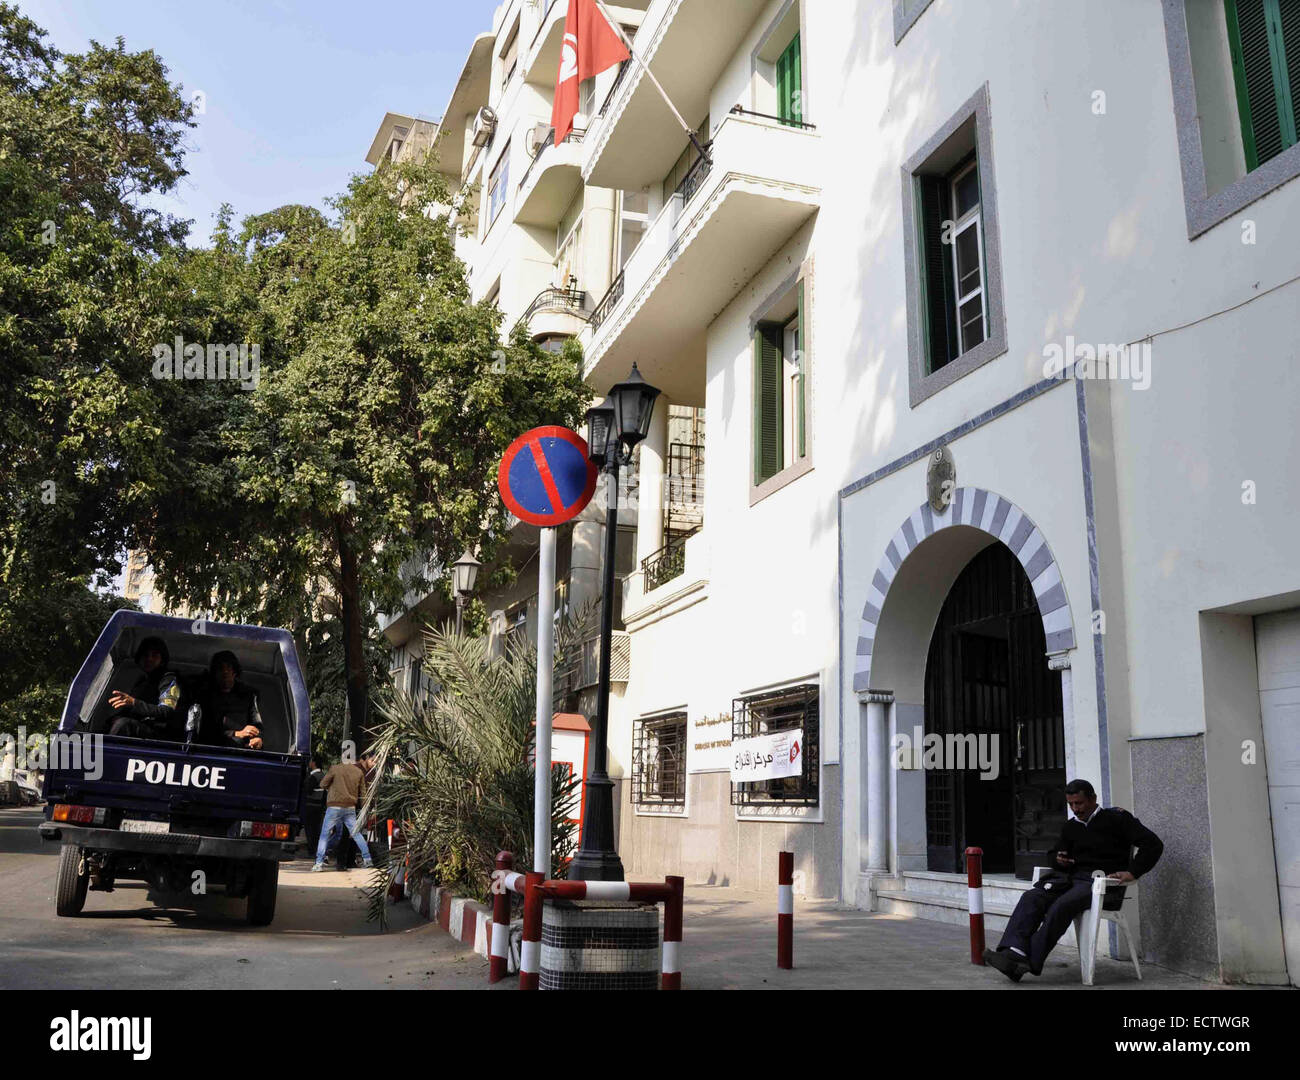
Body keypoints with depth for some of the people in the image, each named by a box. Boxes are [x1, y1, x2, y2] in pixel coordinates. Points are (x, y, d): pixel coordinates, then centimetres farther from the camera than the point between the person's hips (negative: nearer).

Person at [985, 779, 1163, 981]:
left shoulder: (1116, 818, 2)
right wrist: (1058, 859, 6)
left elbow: (1153, 844, -4)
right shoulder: (1071, 826, 21)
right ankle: (1014, 952, -38)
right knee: (1031, 897, -22)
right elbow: (1054, 853, 32)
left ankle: (1031, 963, -32)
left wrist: (1133, 873, -14)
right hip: (1071, 877, 6)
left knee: (1062, 905, -33)